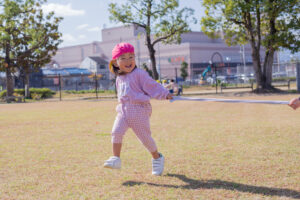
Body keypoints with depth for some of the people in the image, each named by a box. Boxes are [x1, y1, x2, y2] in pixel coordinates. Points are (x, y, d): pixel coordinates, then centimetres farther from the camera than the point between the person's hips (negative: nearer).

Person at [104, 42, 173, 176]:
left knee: (145, 137, 2)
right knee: (116, 132, -15)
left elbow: (152, 86, -8)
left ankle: (157, 158, 24)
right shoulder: (119, 79, 13)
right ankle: (116, 159, -11)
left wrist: (165, 94, -14)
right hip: (123, 111, 5)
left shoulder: (139, 74, -8)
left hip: (139, 111, -5)